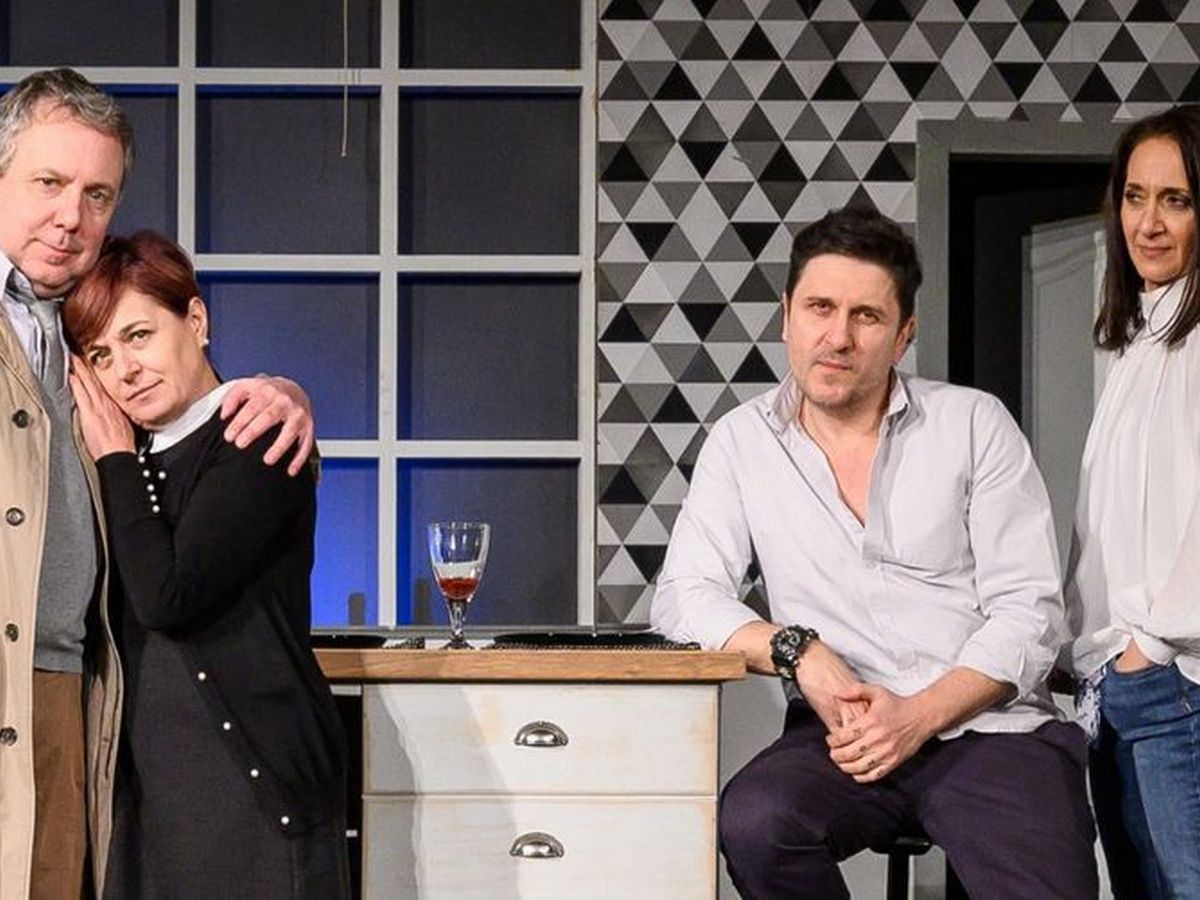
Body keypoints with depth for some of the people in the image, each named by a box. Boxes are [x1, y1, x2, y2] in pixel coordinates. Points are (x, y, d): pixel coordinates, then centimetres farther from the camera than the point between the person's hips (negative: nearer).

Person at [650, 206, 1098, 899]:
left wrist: (918, 716, -13)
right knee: (752, 822, -30)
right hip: (842, 735, 2)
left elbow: (1030, 612, 1)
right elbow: (684, 597, 3)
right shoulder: (743, 440, 10)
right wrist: (799, 652, -14)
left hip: (989, 726, -2)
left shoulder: (975, 424, 5)